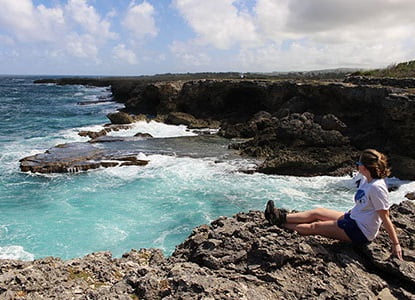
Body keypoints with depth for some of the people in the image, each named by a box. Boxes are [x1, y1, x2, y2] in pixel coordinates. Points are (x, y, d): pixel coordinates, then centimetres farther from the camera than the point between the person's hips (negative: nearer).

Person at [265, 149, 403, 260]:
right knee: (316, 212, 6)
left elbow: (385, 217, -22)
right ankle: (282, 217, 10)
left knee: (315, 226, -4)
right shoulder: (365, 180, 3)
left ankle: (281, 224, 7)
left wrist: (396, 244, -17)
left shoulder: (376, 187, -25)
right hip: (352, 218, 9)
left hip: (360, 232, -9)